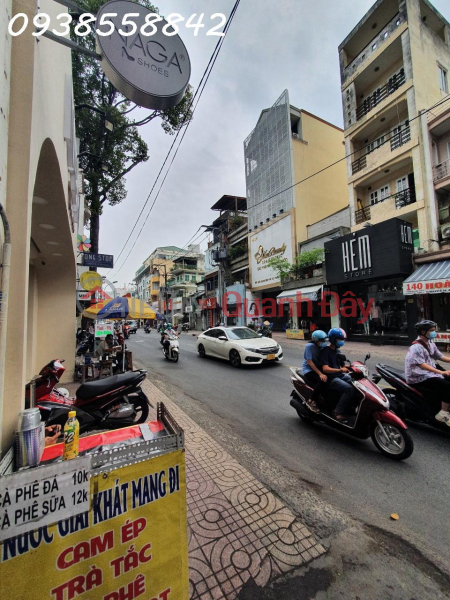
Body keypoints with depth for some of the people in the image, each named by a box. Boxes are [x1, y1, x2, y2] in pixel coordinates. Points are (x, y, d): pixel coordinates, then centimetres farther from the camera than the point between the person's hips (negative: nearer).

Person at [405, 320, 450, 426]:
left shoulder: (430, 344, 12)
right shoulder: (416, 347, -18)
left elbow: (440, 357, 15)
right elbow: (421, 365, -25)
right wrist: (441, 372, -32)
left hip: (430, 374, 9)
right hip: (419, 378, -9)